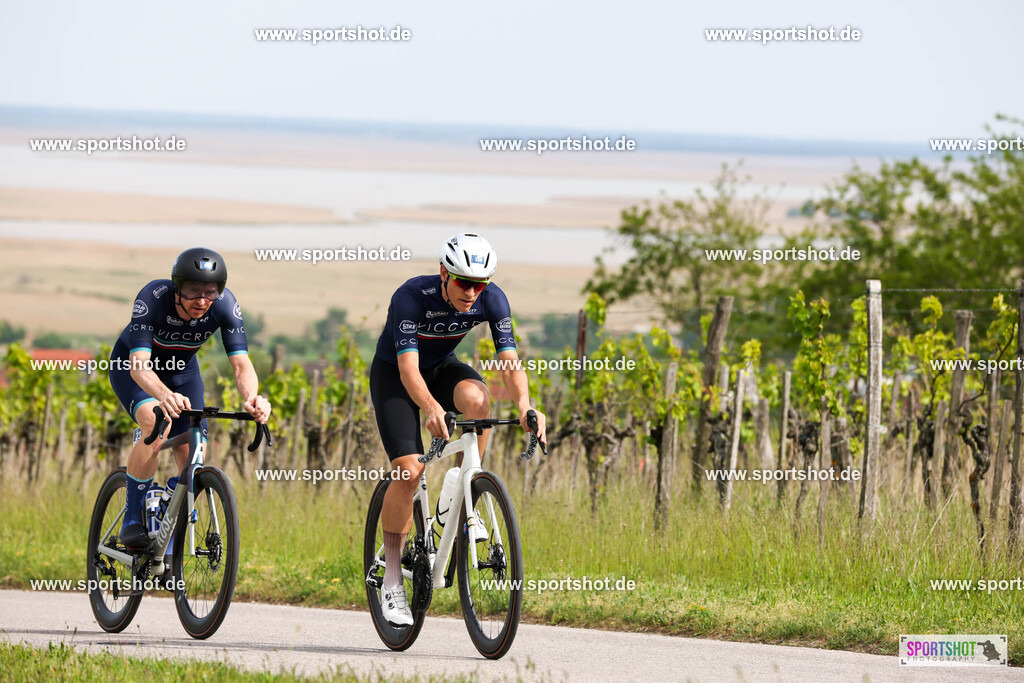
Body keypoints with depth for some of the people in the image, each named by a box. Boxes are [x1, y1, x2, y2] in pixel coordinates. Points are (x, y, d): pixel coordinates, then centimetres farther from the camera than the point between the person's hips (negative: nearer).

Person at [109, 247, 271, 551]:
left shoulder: (224, 304, -29)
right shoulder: (153, 298, -38)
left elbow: (241, 363, -33)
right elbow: (139, 365, -46)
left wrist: (252, 397, -56)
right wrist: (164, 395, -67)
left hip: (181, 371, 4)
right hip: (131, 366, -4)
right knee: (157, 423, -33)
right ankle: (132, 520, -21)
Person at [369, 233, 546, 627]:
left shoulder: (492, 300, -22)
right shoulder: (412, 296, -33)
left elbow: (509, 362, -27)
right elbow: (408, 368, -41)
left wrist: (524, 404, -48)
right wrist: (431, 409, -60)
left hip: (442, 367, 3)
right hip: (393, 373, -3)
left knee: (477, 398, -33)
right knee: (408, 470, -20)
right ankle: (392, 581, -8)